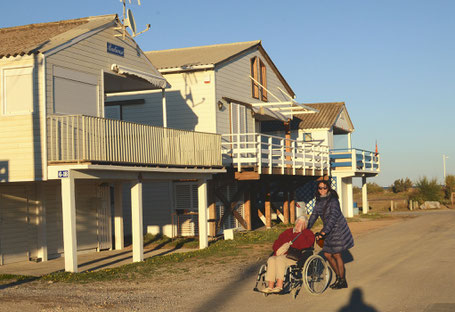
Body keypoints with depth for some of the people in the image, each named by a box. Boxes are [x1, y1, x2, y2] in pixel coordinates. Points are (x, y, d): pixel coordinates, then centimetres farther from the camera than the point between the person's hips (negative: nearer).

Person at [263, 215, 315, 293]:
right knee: (271, 260, -26)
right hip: (282, 254, 5)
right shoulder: (288, 232, 25)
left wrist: (299, 232, -5)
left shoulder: (308, 233, 10)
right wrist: (278, 250, -1)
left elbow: (304, 245, -10)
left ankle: (279, 286, -37)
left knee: (280, 259, -33)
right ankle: (270, 286, -30)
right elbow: (276, 243, 20)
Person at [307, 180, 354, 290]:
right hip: (329, 232, 7)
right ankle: (338, 276, 26)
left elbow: (333, 217, -26)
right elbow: (314, 215, 10)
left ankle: (343, 281, 9)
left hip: (338, 230, -7)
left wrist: (323, 232, -32)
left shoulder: (333, 200, -18)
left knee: (336, 255, -3)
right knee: (327, 255, 8)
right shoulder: (319, 201, 6)